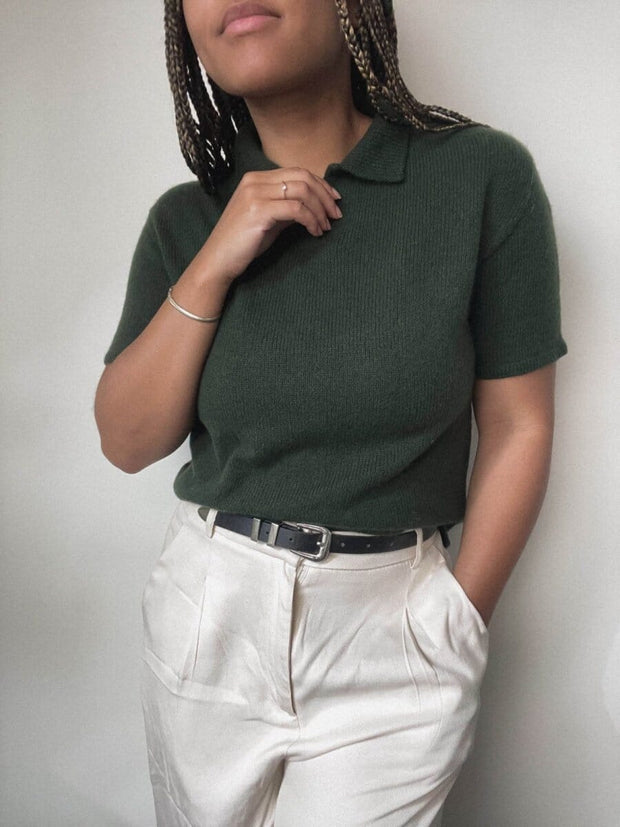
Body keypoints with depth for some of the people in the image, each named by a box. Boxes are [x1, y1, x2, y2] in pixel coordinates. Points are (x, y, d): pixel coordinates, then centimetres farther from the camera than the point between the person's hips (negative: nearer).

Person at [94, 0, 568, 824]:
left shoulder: (481, 174, -10)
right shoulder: (186, 219, -1)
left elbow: (518, 427, -6)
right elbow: (128, 442, -3)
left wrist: (461, 626, -3)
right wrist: (212, 267, -15)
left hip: (390, 629, -2)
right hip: (208, 607, 3)